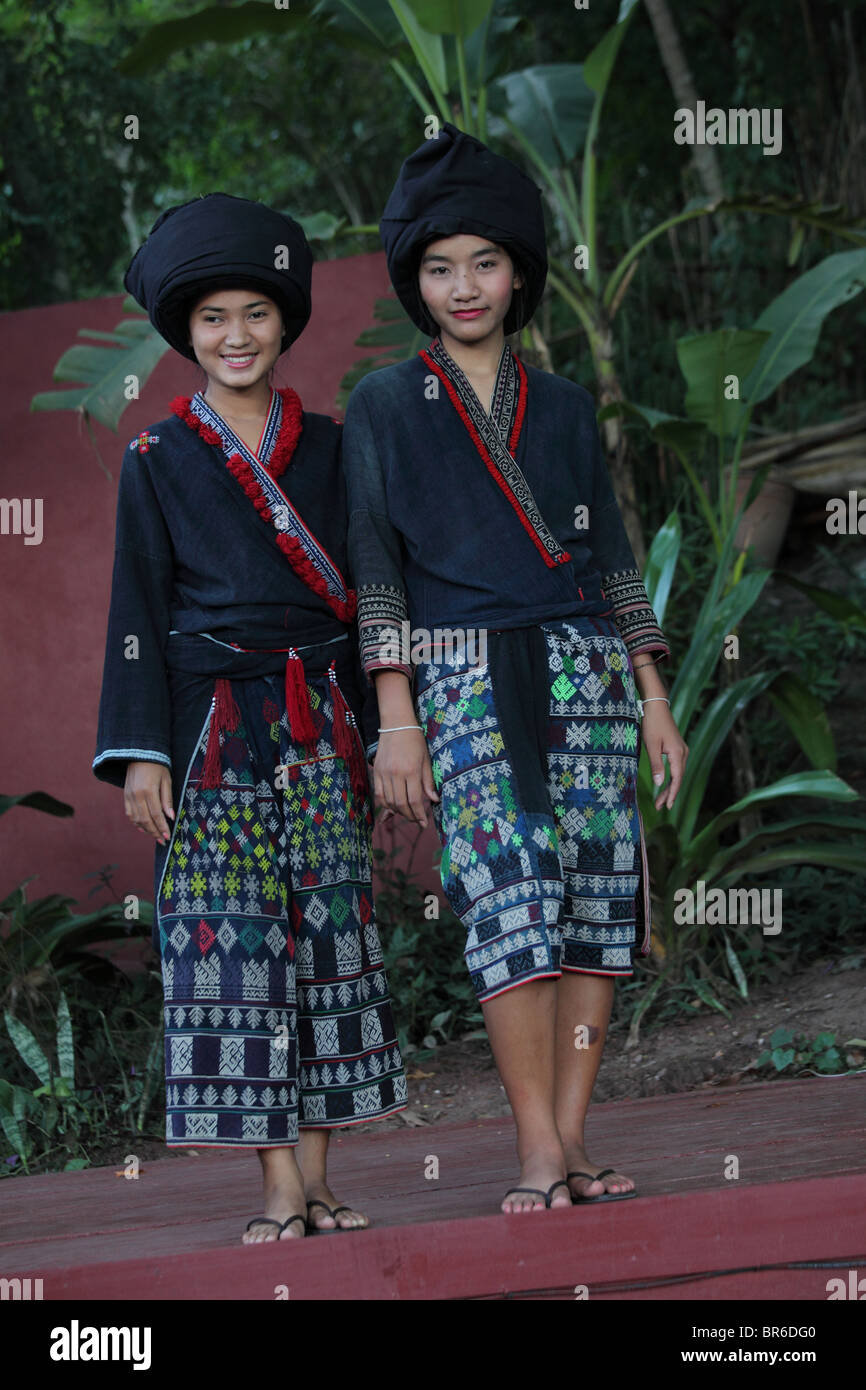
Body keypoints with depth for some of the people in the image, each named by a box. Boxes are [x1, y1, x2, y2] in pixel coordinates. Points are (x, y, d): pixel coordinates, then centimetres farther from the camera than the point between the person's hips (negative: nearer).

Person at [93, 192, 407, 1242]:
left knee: (328, 934, 1)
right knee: (233, 942, -7)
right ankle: (281, 1192, -5)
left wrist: (371, 736, 9)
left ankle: (317, 1182, 5)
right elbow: (138, 611, 2)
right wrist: (141, 753, -6)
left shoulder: (325, 447, 11)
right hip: (212, 730, -3)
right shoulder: (158, 459, 4)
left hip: (319, 728, 3)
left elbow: (355, 598, 13)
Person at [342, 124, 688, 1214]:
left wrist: (653, 699, 11)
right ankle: (539, 1154, -16)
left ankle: (572, 1143, -2)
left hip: (587, 670, 3)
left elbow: (612, 557, 17)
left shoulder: (564, 407, 16)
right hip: (466, 681, -3)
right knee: (511, 899, -16)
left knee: (596, 898, -5)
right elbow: (375, 567, 3)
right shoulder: (382, 407, 8)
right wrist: (397, 719, -6)